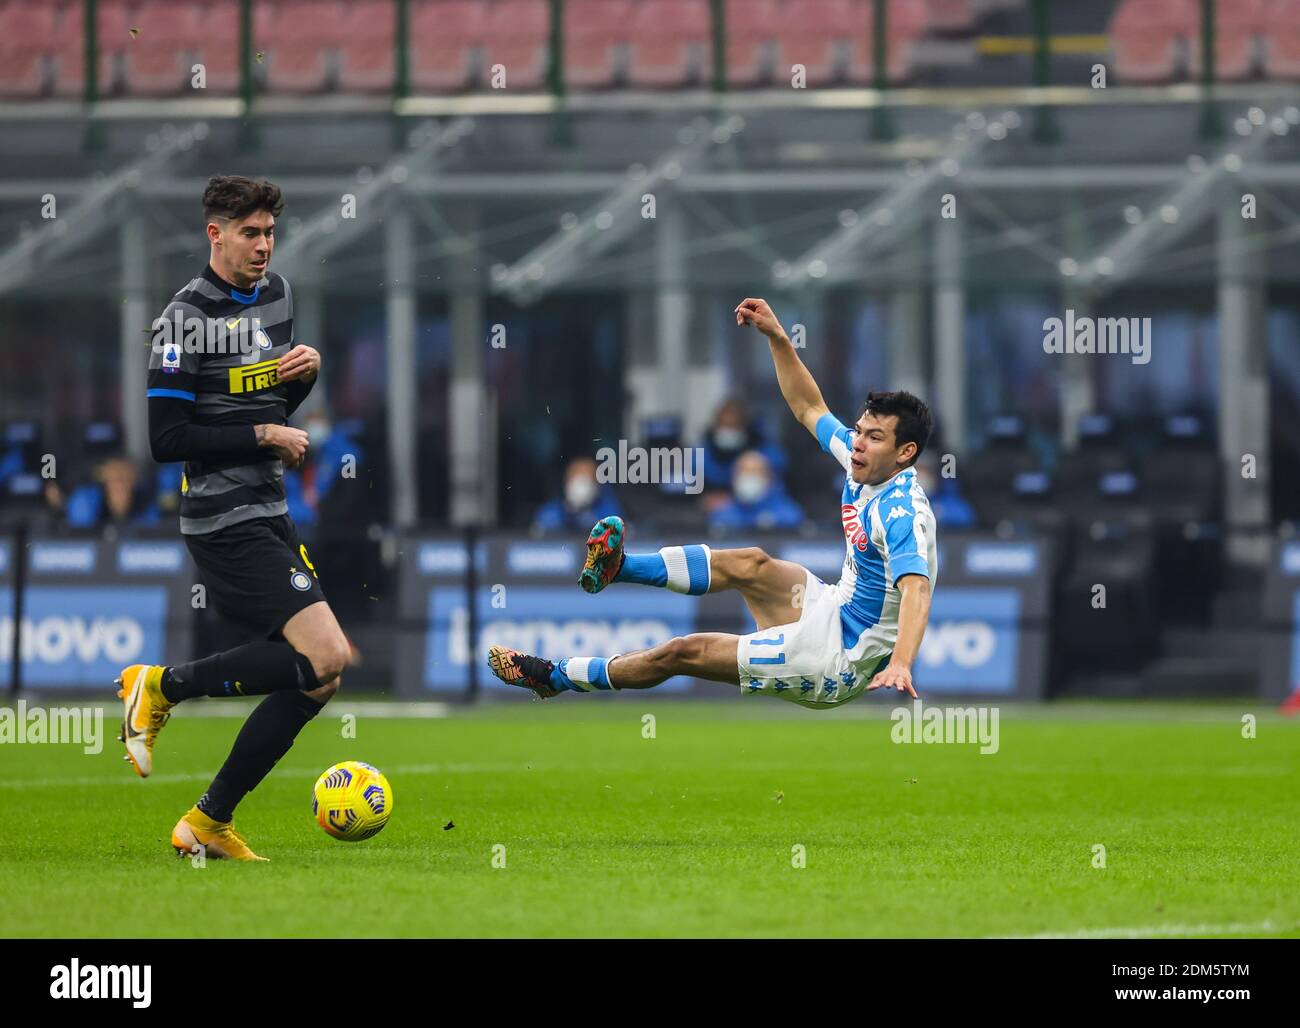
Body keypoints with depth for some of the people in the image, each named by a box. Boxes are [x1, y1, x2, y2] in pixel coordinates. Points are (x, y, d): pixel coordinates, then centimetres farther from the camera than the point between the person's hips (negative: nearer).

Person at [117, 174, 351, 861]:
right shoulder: (188, 317, -13)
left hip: (269, 516, 9)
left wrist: (307, 370, 4)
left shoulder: (275, 291, 13)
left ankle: (208, 823, 9)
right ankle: (161, 686, -5)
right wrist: (264, 436, -14)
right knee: (325, 655, -20)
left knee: (315, 681, 4)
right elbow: (166, 439, -16)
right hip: (225, 524, -9)